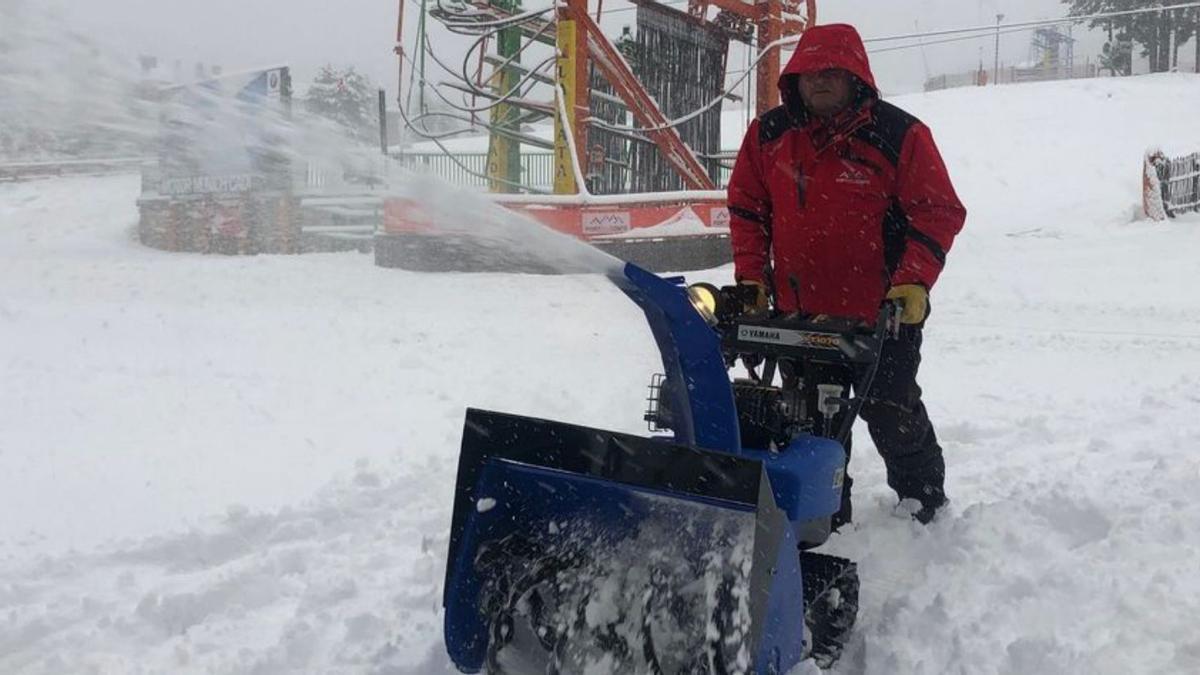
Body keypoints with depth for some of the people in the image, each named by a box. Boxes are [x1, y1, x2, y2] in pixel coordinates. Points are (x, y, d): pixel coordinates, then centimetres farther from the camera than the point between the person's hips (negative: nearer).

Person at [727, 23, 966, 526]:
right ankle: (825, 513, 28)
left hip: (881, 314, -3)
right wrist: (750, 276, 2)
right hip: (797, 313, 4)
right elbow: (746, 207, 10)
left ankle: (923, 501, 33)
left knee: (892, 412, 8)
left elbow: (939, 211, -7)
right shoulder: (769, 134, 1)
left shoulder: (899, 135, -10)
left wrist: (913, 281, -17)